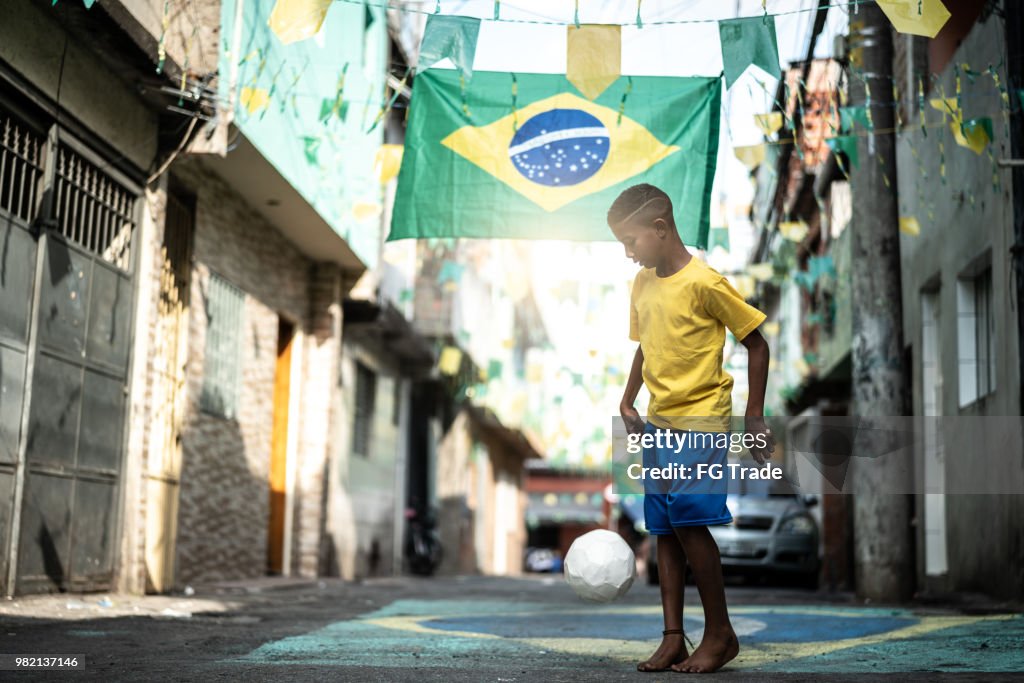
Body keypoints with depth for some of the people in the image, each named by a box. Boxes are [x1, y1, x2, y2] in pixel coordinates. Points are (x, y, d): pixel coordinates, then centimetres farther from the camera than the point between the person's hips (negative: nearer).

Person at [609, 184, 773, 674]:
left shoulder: (704, 283, -13)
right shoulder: (642, 284, 10)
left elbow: (756, 342, -7)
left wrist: (754, 416, -8)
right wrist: (627, 401, 13)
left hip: (701, 421, -7)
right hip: (658, 422, 8)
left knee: (689, 519, -15)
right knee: (664, 529, 5)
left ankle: (720, 632, 0)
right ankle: (673, 638, 10)